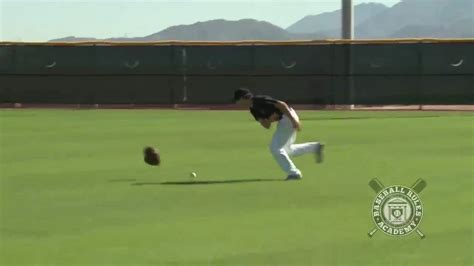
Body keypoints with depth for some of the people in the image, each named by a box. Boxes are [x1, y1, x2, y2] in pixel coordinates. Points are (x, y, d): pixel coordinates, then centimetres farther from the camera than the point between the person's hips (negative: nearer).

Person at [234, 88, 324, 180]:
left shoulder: (260, 101, -19)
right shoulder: (253, 109, 9)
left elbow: (281, 104, -24)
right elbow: (266, 126, 7)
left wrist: (293, 120, -27)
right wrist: (271, 119, -15)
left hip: (288, 117, -10)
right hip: (282, 121, 10)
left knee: (275, 148, -10)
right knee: (286, 150, 20)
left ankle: (294, 173, -4)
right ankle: (315, 147, 25)